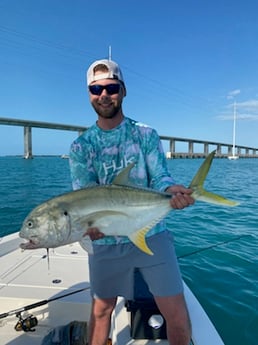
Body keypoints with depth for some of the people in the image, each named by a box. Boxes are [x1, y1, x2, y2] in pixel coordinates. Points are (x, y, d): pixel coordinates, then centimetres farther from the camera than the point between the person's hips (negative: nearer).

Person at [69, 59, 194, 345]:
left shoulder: (146, 135, -1)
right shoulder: (80, 146, -1)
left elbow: (160, 178, -8)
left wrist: (172, 190, -31)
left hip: (152, 236, 0)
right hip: (106, 242, 1)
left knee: (177, 315, 5)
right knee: (101, 309, 19)